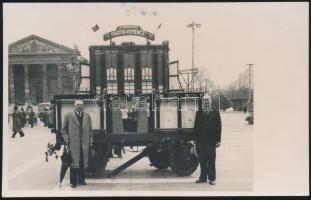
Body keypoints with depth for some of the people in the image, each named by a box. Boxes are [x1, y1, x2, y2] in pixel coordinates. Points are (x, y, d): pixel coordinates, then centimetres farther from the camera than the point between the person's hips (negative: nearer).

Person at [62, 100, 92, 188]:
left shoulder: (87, 116, 11)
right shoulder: (68, 116, 2)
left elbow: (90, 130, 15)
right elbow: (64, 129, 4)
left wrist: (90, 141, 9)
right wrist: (67, 140, -4)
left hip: (84, 143, 3)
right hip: (73, 143, -3)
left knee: (83, 163, 6)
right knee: (74, 163, -1)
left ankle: (81, 180, 18)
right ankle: (73, 181, 8)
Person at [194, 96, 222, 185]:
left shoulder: (215, 112, 4)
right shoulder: (199, 113, 10)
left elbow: (219, 126, 2)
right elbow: (196, 126, 11)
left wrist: (218, 140, -3)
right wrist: (196, 139, 6)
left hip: (211, 141, -2)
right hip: (201, 141, 2)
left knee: (211, 161, 2)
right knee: (202, 161, 6)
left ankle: (212, 178, 11)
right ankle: (203, 177, 15)